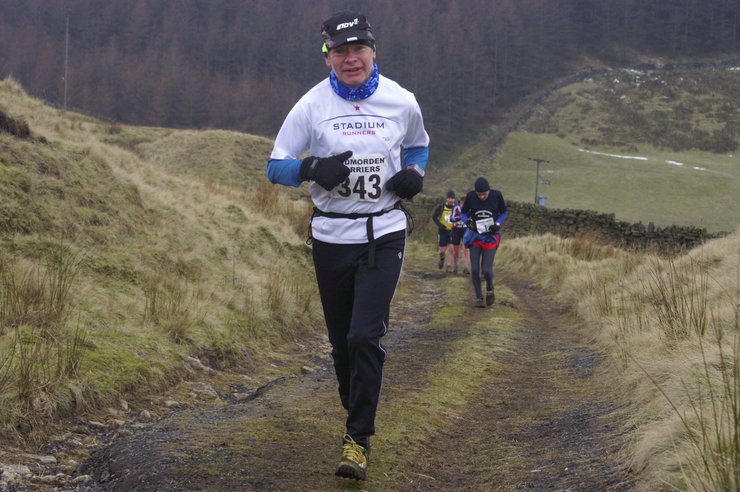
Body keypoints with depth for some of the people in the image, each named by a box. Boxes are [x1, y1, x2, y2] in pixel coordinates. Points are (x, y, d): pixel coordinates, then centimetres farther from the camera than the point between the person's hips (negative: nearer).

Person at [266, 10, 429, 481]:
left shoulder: (401, 102, -3)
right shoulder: (312, 105, -5)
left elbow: (418, 145, 18)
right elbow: (276, 167, -2)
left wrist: (414, 173, -4)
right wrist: (313, 168, -22)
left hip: (384, 235, -1)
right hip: (331, 235, 1)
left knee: (365, 336, -14)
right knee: (342, 340, 10)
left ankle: (359, 437, -4)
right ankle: (358, 415, 33)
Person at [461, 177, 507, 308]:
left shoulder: (496, 195, -12)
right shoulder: (470, 196, -11)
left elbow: (503, 213, 3)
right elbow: (464, 213, 3)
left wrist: (497, 224, -14)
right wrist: (468, 221, -18)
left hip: (491, 236, -1)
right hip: (475, 234, 1)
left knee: (486, 270, -11)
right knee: (474, 270, -3)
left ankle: (490, 289, 20)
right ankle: (479, 298, 13)